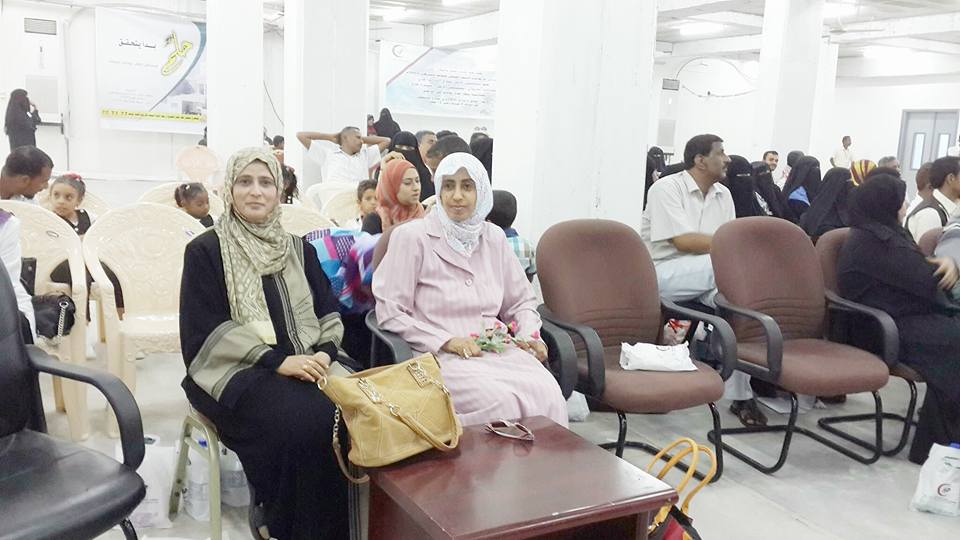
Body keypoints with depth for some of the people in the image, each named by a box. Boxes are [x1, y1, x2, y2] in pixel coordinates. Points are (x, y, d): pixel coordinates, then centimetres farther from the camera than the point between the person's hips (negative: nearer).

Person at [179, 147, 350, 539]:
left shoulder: (300, 250, 15)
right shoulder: (205, 250, 1)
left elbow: (328, 315, 12)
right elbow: (207, 332, -7)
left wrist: (324, 353, -11)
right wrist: (277, 360, -18)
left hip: (303, 367, 4)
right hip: (235, 372, -4)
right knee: (302, 423, -32)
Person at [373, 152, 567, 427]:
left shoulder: (493, 237, 15)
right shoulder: (411, 236, 1)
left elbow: (521, 301, 23)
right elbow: (389, 312, -3)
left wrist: (529, 335, 3)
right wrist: (446, 341, -12)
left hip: (497, 348, 4)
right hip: (438, 354, -4)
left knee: (547, 394, -25)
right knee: (500, 400, -31)